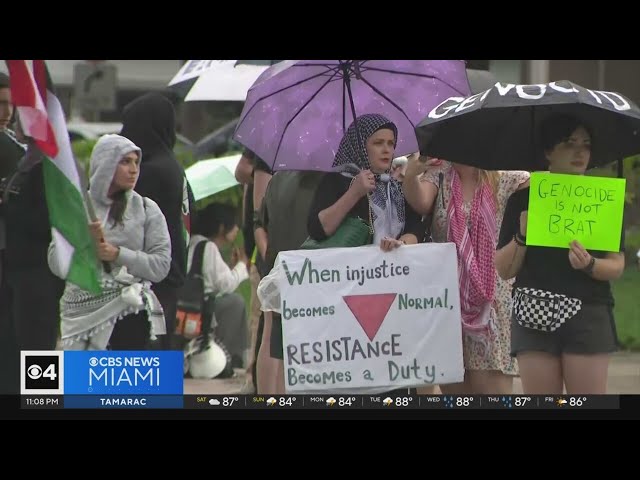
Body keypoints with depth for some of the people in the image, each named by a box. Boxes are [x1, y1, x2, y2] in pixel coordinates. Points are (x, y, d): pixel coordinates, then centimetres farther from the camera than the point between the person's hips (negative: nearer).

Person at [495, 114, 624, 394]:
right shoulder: (523, 200, 8)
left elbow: (616, 267, 3)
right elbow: (504, 271, 7)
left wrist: (589, 265, -18)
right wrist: (521, 237, -11)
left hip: (588, 316, -1)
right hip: (533, 316, 1)